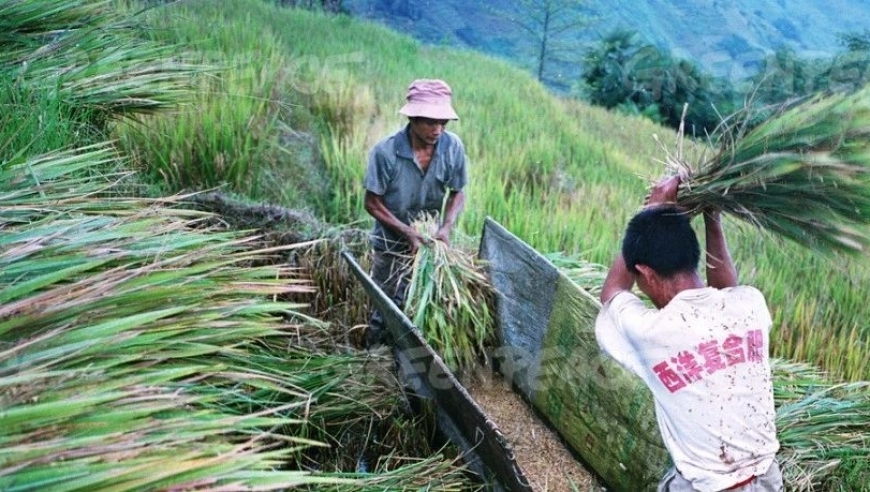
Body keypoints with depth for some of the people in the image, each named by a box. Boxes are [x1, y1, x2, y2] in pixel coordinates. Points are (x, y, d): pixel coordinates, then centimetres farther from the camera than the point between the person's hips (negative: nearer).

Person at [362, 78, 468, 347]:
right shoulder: (385, 152, -26)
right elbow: (372, 203, -16)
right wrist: (408, 232, -25)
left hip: (430, 240, 3)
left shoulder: (453, 147, -17)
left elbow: (457, 193, -3)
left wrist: (447, 227, -21)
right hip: (391, 244, -3)